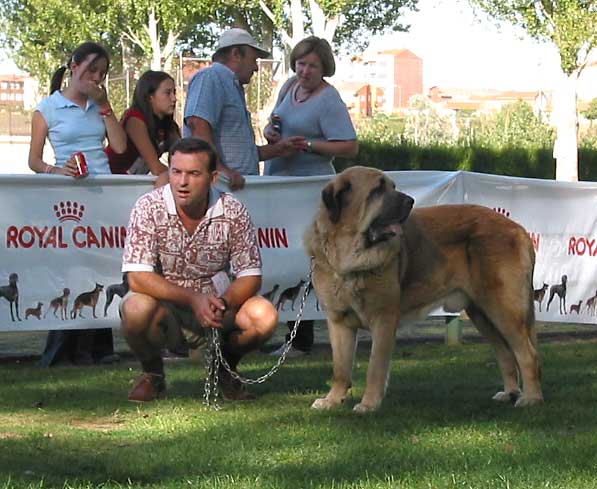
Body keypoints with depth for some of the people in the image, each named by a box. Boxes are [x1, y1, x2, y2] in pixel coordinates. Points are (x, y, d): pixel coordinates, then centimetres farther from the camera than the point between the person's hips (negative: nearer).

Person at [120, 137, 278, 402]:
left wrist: (222, 304, -28)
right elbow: (138, 278, -22)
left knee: (263, 316, -25)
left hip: (215, 306, 2)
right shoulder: (148, 208, -16)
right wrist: (194, 299, -33)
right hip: (165, 304, -2)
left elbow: (250, 276, -6)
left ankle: (225, 367, 9)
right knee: (137, 309, -35)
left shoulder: (233, 212, -9)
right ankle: (152, 372, -1)